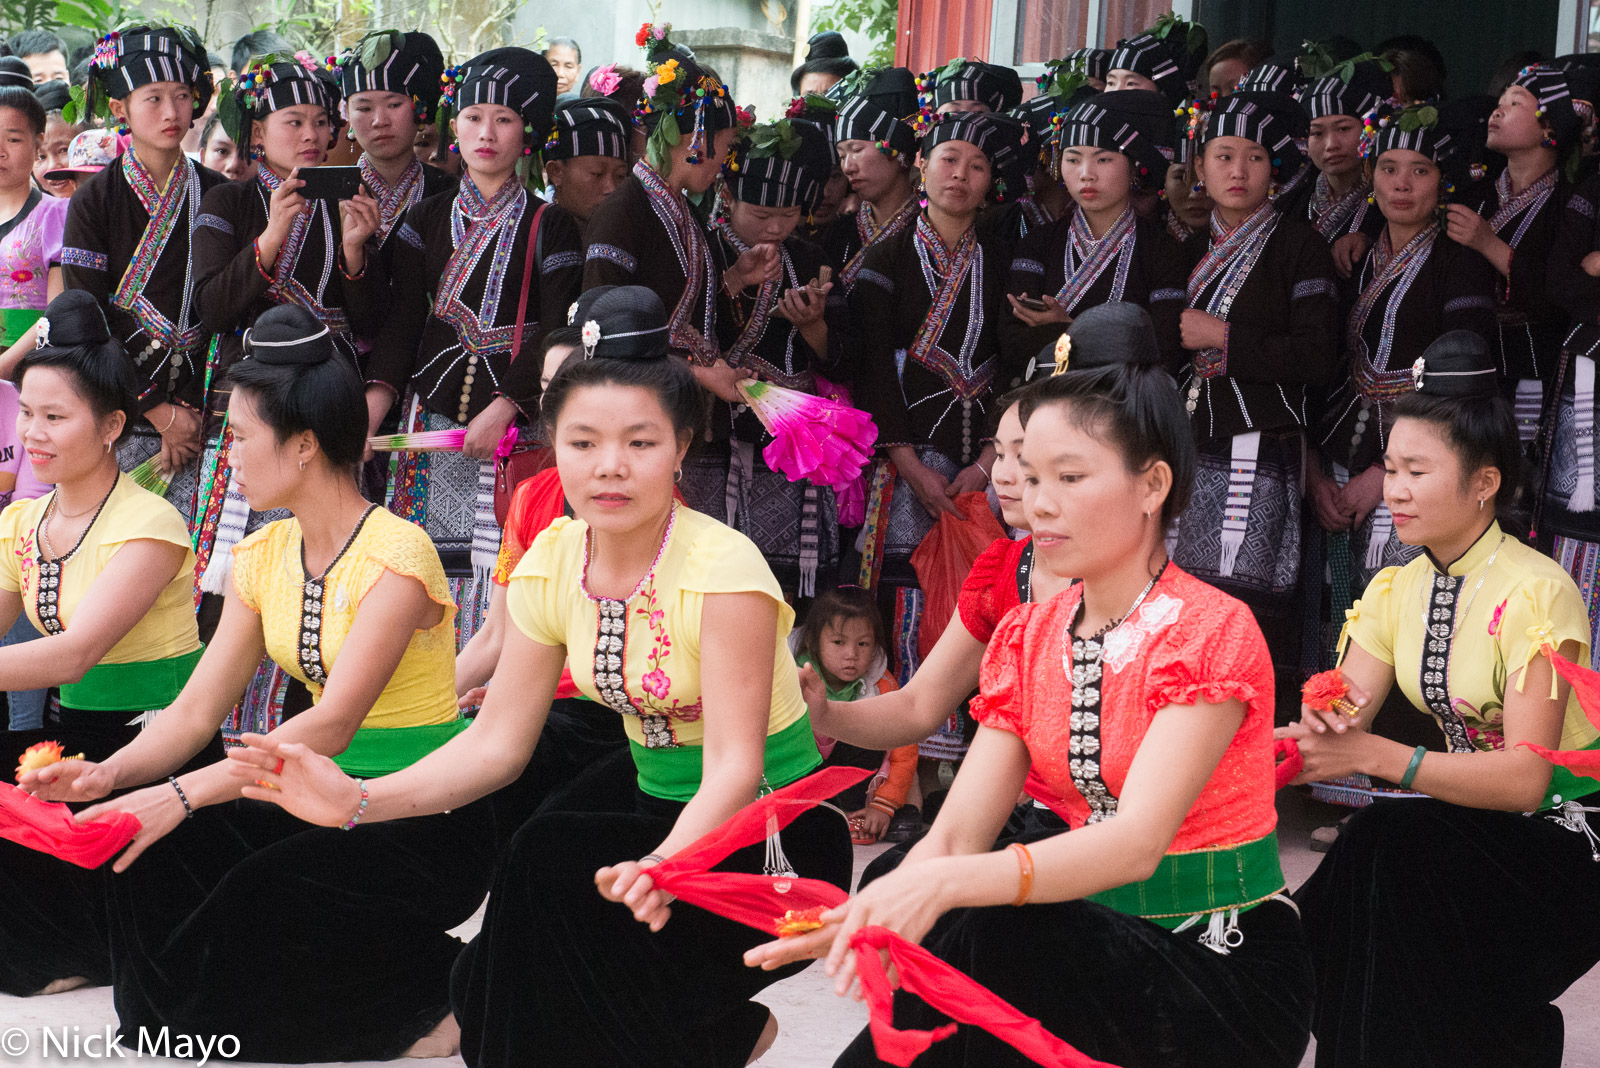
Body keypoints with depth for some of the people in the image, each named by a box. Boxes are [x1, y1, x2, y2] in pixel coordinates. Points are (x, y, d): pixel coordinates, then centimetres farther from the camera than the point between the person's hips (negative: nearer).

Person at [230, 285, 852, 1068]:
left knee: (551, 865, -27)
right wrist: (357, 799, -21)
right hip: (652, 800, 6)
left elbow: (734, 766, -28)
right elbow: (495, 743, -5)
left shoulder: (722, 568, -23)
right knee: (485, 999, -11)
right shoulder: (552, 563, -4)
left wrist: (663, 864, -49)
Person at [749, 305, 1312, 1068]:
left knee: (984, 941, -29)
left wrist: (947, 885, -42)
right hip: (1096, 943, 5)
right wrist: (878, 909, -27)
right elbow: (958, 831, -5)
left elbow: (1138, 840, -28)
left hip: (1225, 976, -5)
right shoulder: (1028, 636, 5)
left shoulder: (1211, 632, -14)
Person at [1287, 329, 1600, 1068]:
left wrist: (1374, 756, -34)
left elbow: (1525, 777, -25)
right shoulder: (1394, 592, 4)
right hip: (1464, 826, 6)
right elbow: (1338, 724, -5)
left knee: (1389, 846, -30)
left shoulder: (1537, 593, -17)